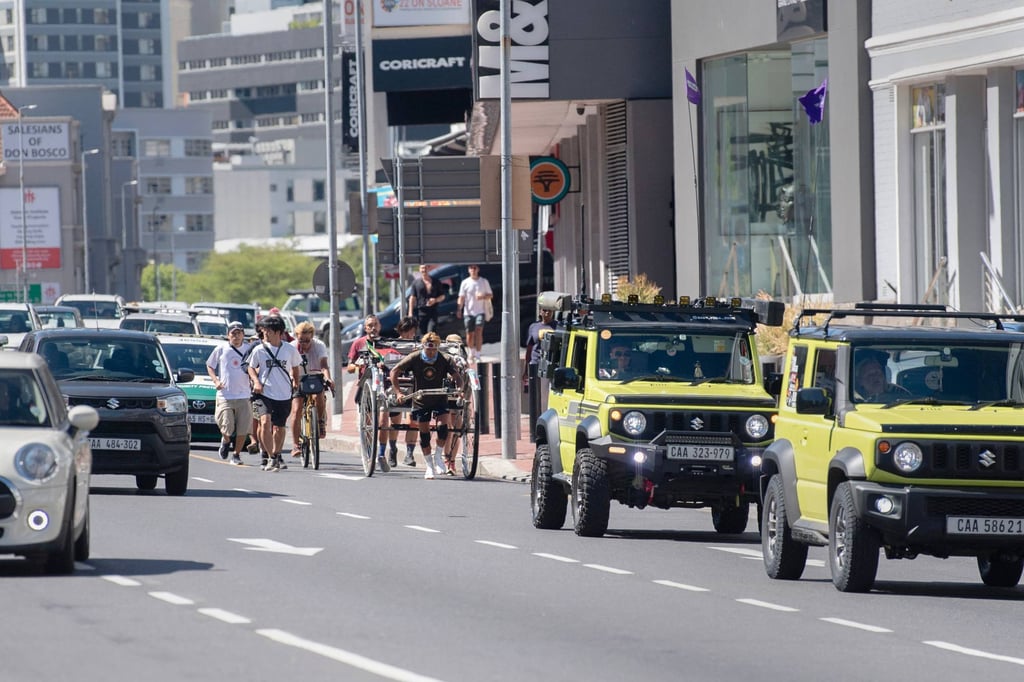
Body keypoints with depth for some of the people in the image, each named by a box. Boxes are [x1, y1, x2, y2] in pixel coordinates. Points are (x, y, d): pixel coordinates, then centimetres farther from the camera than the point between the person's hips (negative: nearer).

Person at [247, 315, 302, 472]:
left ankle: (276, 456, 32)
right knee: (265, 422, -21)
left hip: (284, 395, 2)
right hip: (264, 393, -2)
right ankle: (270, 458, -15)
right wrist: (256, 381, -8)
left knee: (279, 429, 10)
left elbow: (295, 367, 17)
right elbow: (251, 368, 8)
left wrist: (296, 382, 15)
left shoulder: (290, 350, -1)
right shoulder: (259, 350, -3)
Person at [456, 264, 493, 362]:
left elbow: (491, 295, 11)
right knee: (470, 334, 2)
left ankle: (477, 355, -14)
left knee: (479, 331, -16)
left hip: (480, 311, -1)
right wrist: (459, 309, -10)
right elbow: (461, 297, 4)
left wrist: (483, 296, -11)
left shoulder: (484, 282, 6)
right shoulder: (465, 283, 6)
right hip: (468, 312, 1)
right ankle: (471, 353, 23)